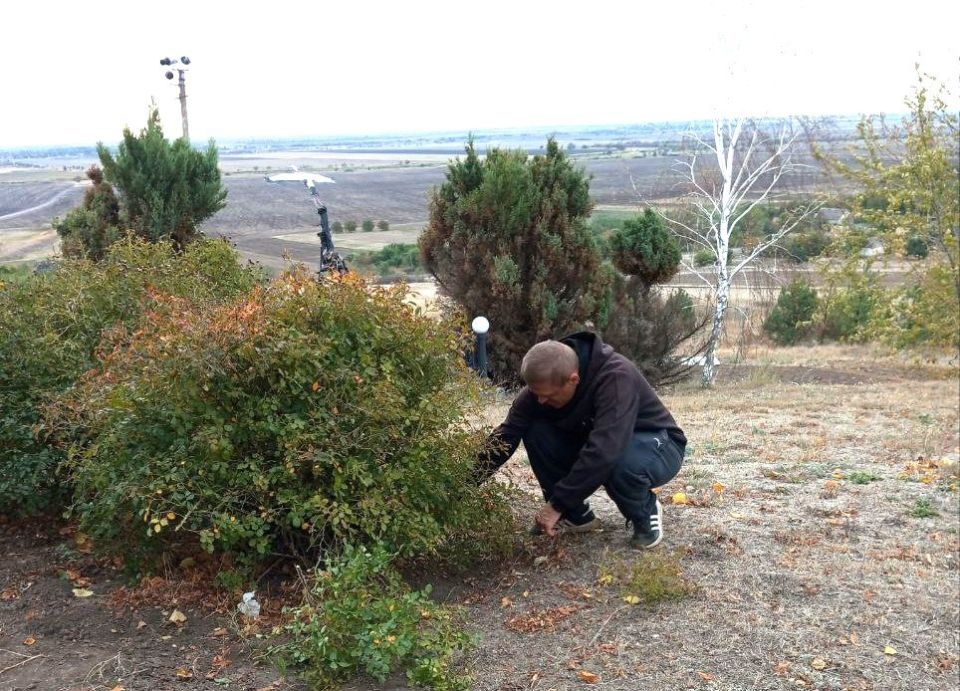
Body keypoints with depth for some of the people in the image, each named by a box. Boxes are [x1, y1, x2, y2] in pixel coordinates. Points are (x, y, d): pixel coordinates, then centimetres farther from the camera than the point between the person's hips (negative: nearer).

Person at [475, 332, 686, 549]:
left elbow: (604, 453, -43)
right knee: (534, 432, -18)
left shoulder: (616, 377, -36)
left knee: (620, 463, -40)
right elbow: (507, 434, -16)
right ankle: (577, 515, 0)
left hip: (656, 447, -5)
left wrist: (557, 504, -39)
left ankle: (646, 513, -6)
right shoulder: (543, 384, -17)